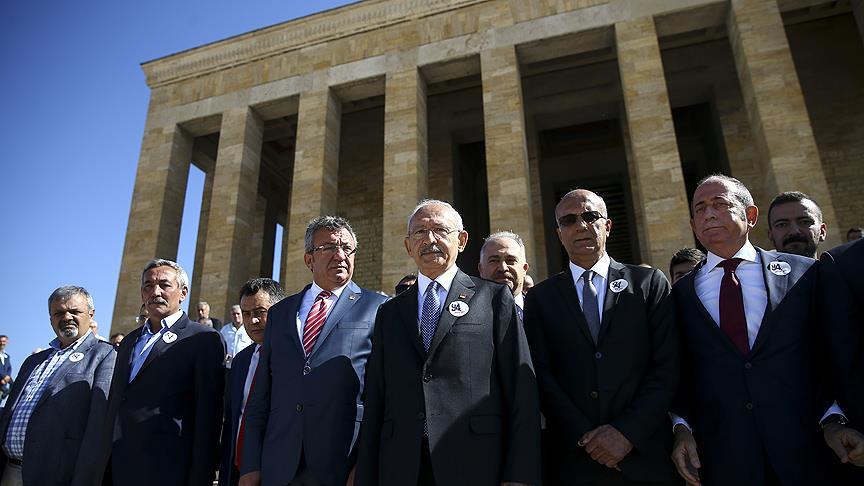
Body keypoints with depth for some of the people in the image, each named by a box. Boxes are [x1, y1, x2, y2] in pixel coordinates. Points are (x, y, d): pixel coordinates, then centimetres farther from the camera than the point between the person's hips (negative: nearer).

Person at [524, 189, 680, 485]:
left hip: (645, 456, 0)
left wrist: (627, 431, -13)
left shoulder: (650, 283, 3)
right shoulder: (540, 297, 4)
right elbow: (541, 375, -2)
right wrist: (585, 437, -12)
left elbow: (667, 366, -4)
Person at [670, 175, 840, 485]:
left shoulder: (803, 273, 4)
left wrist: (833, 419, -10)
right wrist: (682, 427, -5)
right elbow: (679, 374, 7)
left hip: (804, 452, 0)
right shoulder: (681, 293, 5)